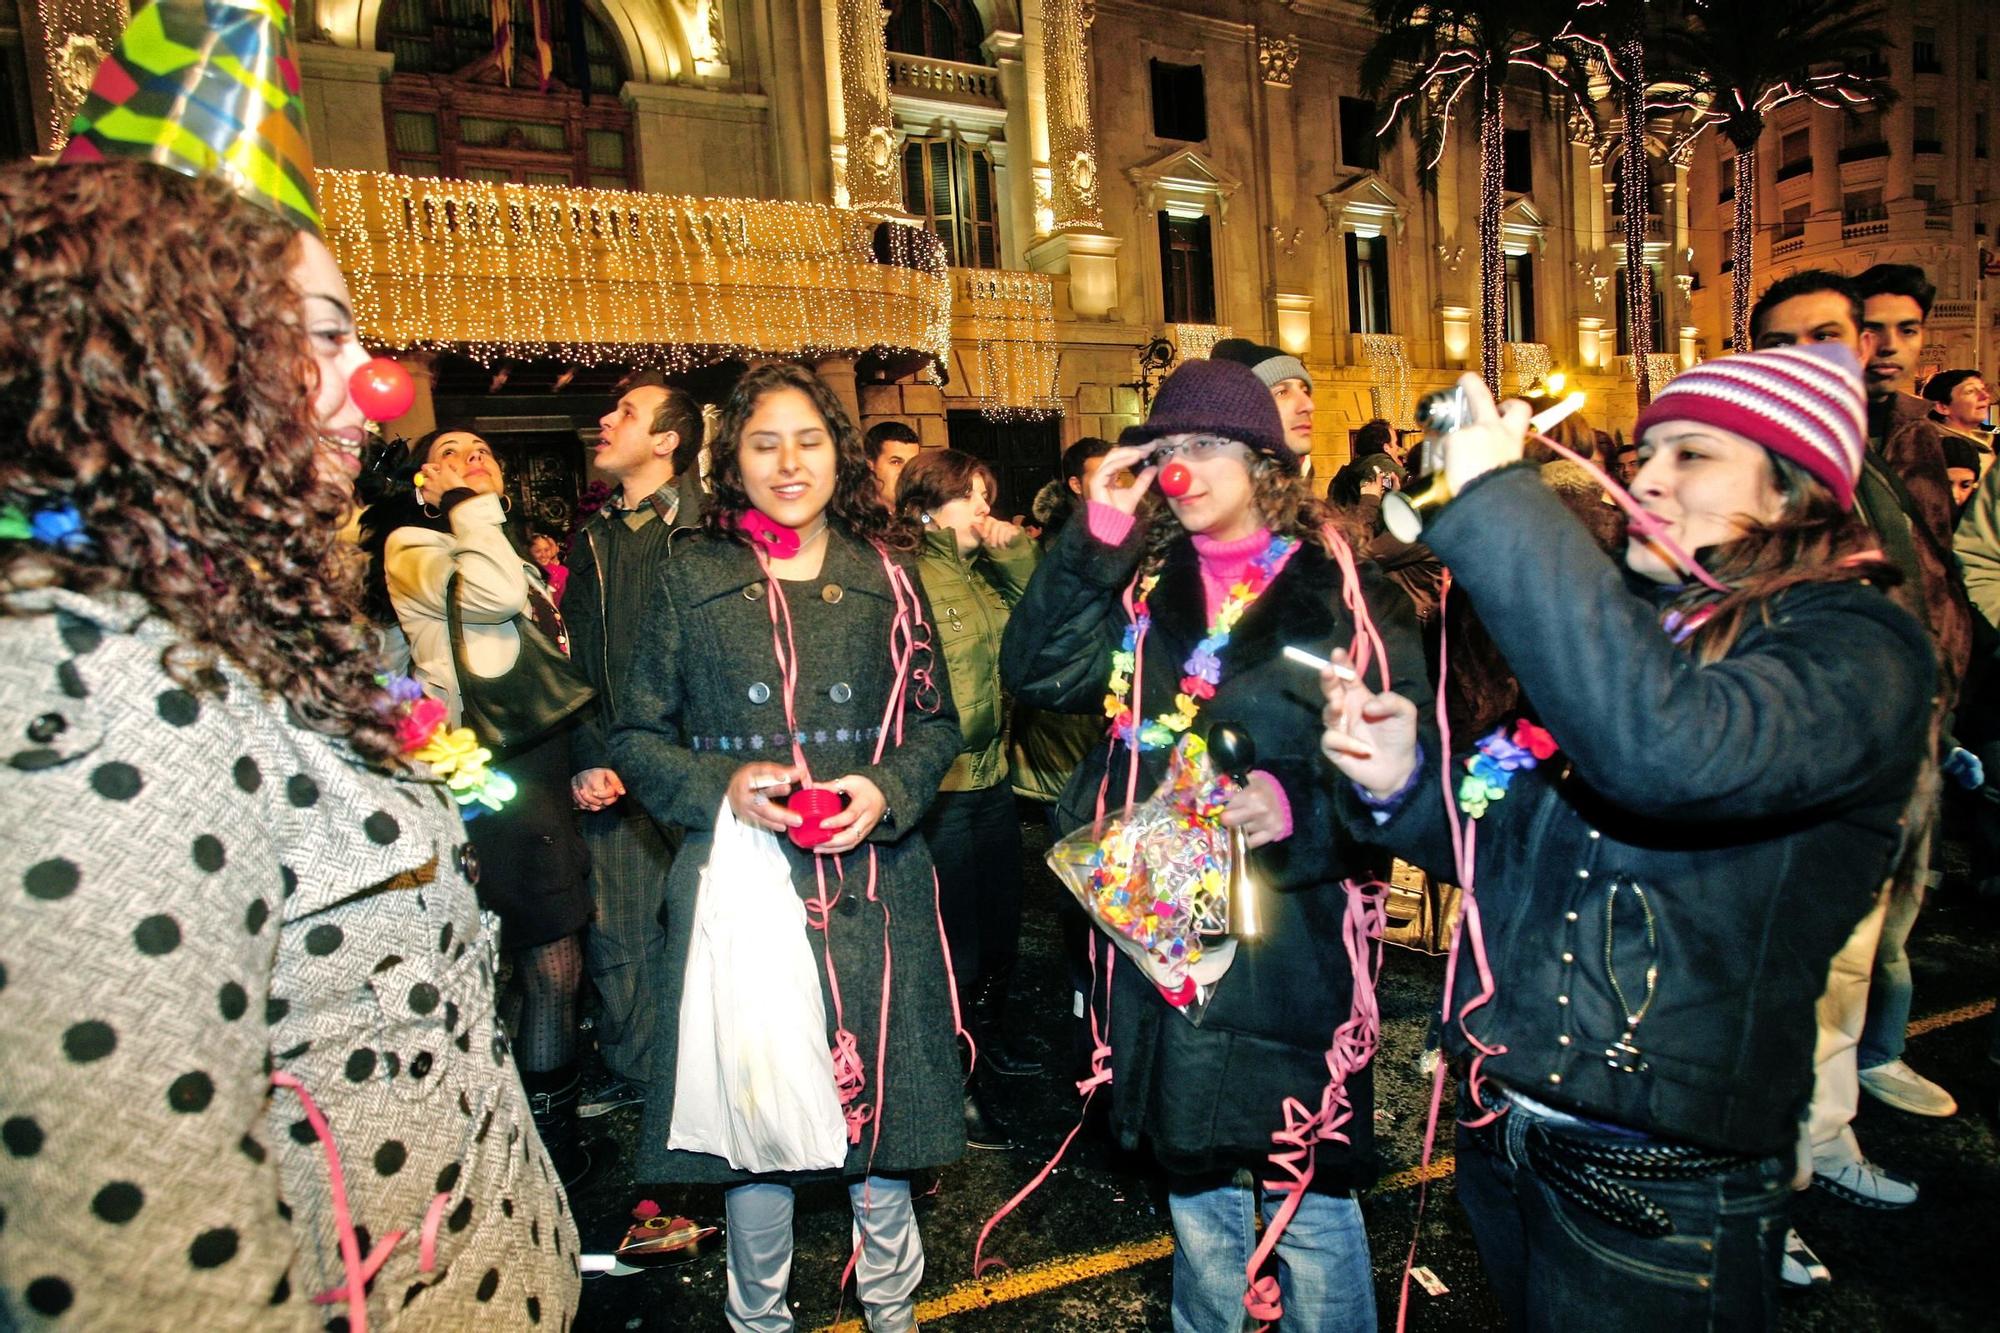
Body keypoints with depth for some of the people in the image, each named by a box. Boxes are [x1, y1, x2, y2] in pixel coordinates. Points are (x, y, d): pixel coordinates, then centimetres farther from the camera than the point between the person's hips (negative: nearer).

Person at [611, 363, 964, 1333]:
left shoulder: (883, 576, 7)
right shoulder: (691, 579, 4)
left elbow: (937, 724, 9)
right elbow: (637, 737, 5)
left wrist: (887, 791, -10)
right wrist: (722, 786, -12)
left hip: (873, 884, 1)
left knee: (878, 1098, 10)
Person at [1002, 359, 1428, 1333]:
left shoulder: (1340, 594, -3)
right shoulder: (1139, 586, 7)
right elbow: (1034, 672, -7)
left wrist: (1297, 803, -24)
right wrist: (1100, 531, -11)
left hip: (1290, 934, -3)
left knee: (1308, 1191, 7)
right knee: (1194, 1177, 20)